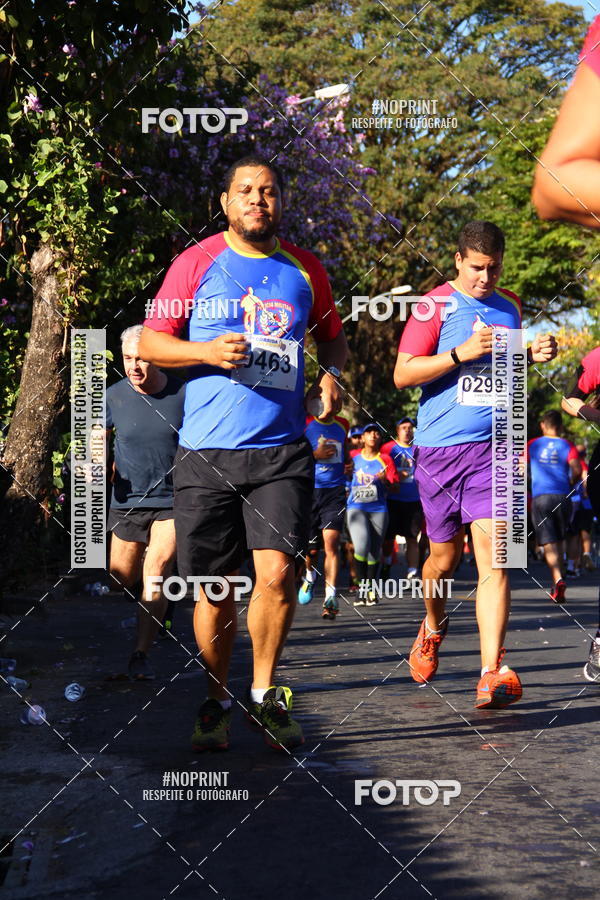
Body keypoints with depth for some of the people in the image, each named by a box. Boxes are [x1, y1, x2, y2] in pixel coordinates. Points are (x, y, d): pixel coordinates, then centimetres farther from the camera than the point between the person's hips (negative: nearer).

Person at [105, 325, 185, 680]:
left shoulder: (184, 394, -7)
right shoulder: (114, 397, -3)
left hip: (173, 502, -3)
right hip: (127, 501, 3)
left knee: (157, 570, -15)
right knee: (122, 580, 7)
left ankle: (142, 653, -10)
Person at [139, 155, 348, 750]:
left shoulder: (304, 270, 11)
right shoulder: (197, 263, 4)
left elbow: (332, 336, 26)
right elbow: (149, 340, 6)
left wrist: (330, 374, 4)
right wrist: (206, 351, -12)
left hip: (282, 450, 1)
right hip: (206, 452, -1)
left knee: (277, 572, -13)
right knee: (215, 587, 4)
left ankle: (264, 693, 9)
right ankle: (217, 702, 23)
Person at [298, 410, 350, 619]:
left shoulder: (342, 425, 11)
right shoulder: (305, 424, -2)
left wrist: (348, 463, 9)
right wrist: (315, 454, -16)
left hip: (335, 490, 2)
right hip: (309, 490, -1)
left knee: (332, 542, -13)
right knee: (310, 548, 7)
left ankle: (331, 597, -14)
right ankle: (310, 576, 41)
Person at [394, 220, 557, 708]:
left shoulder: (510, 307, 14)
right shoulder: (436, 306, -2)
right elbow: (403, 374, -7)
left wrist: (533, 356, 7)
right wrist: (461, 353, -18)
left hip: (493, 448, 2)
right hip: (440, 448, -2)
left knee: (493, 554, -12)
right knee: (445, 557, 10)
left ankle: (492, 673, -17)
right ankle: (433, 626, 42)